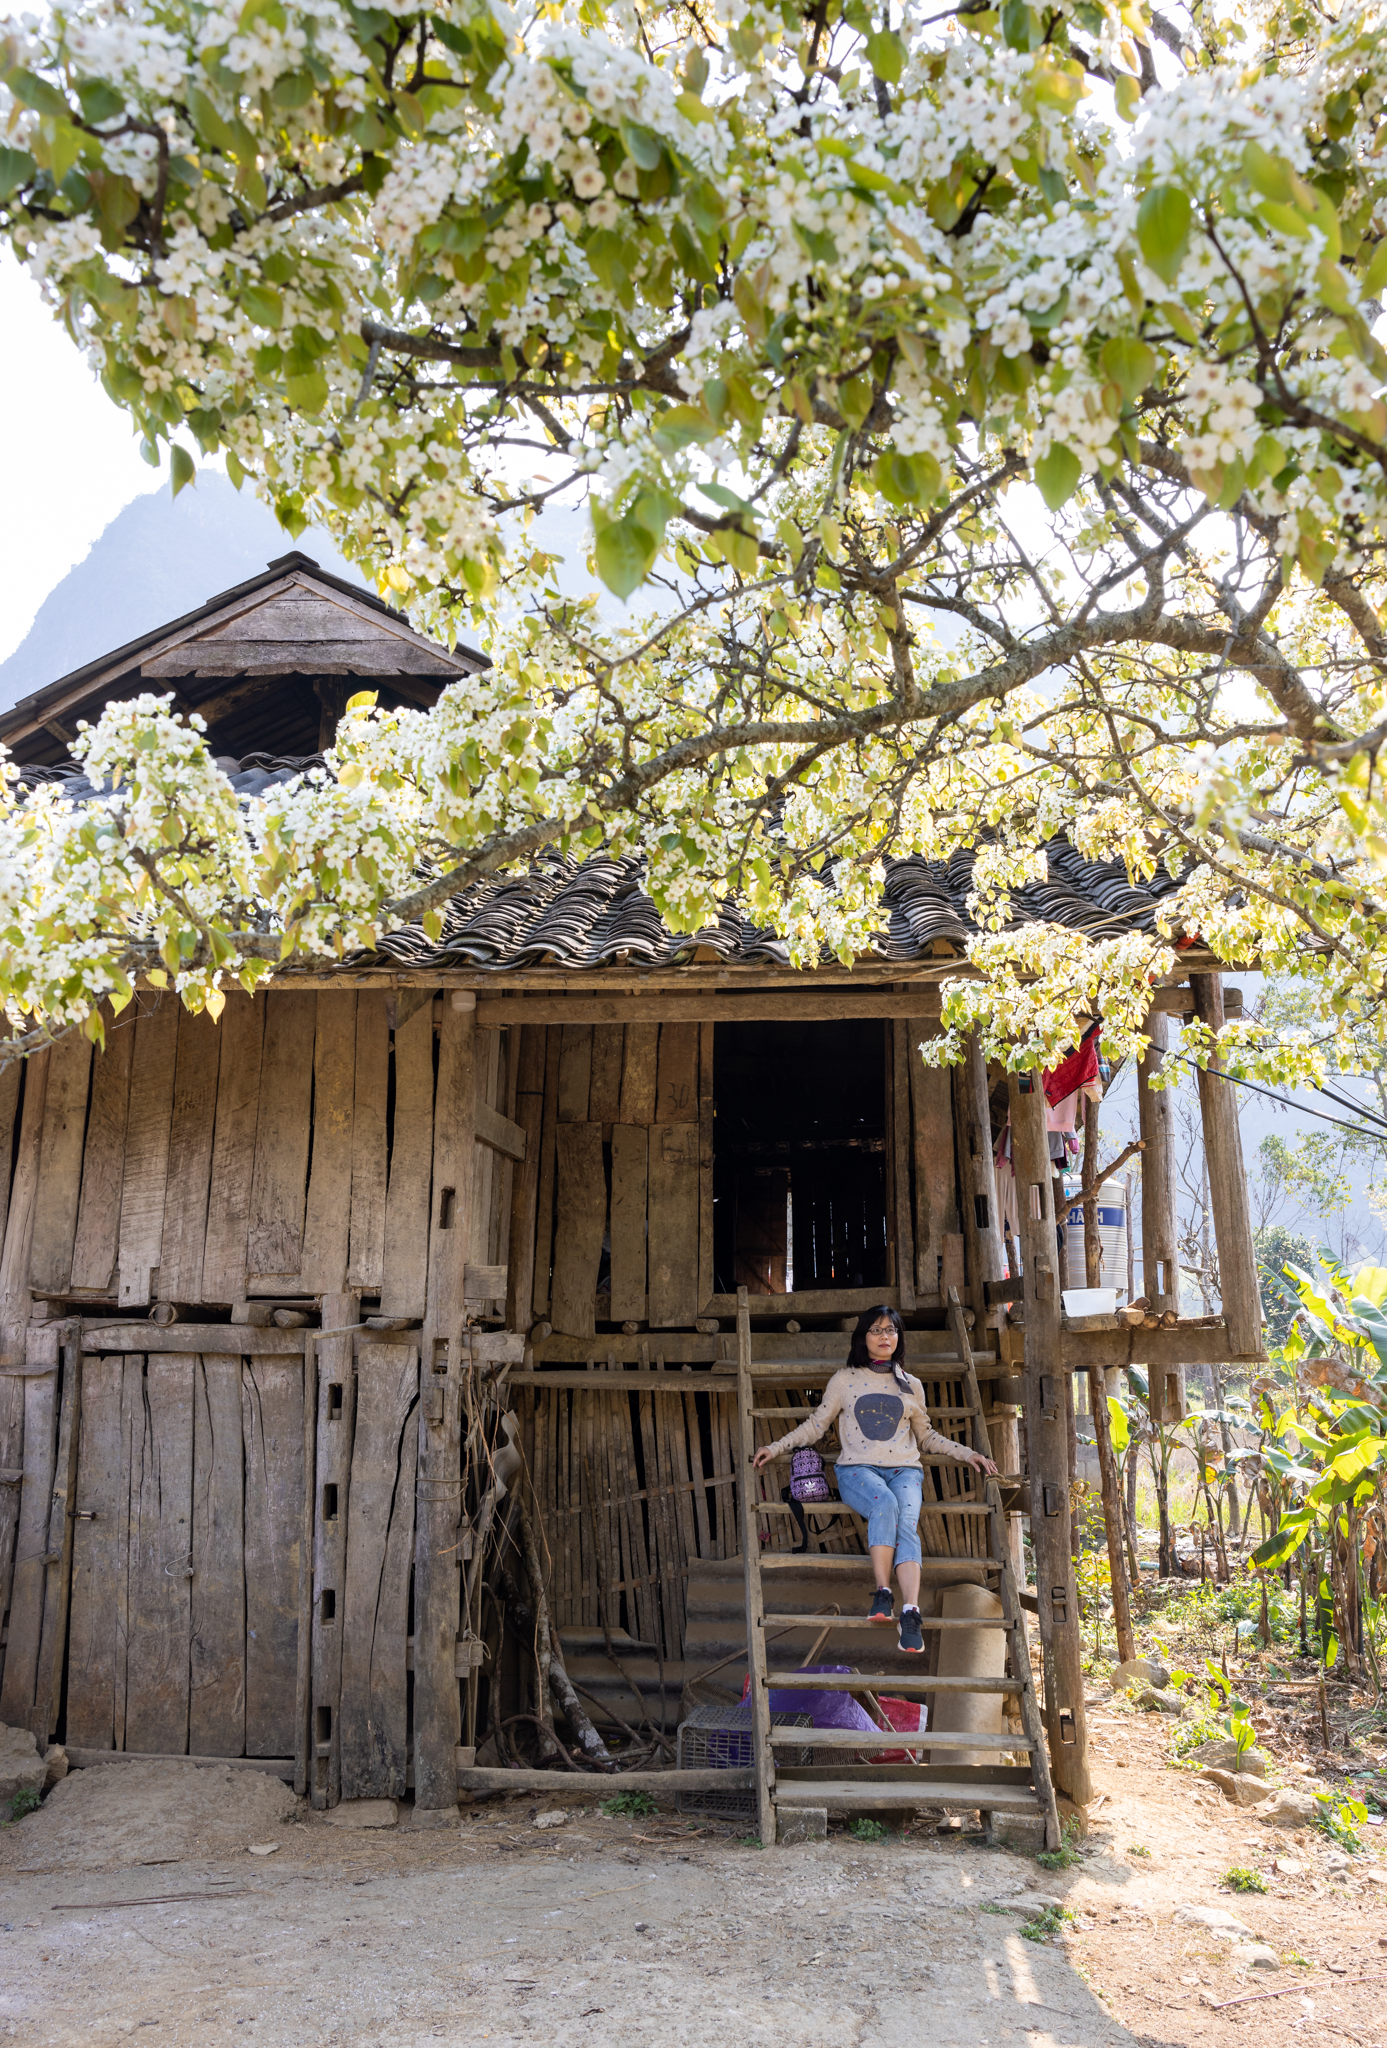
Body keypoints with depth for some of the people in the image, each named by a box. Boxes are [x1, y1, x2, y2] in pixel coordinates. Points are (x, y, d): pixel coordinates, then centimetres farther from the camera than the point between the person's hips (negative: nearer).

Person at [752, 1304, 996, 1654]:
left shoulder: (911, 1386, 19)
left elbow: (925, 1435, 28)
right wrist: (775, 1448, 8)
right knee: (885, 1503, -36)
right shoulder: (844, 1380, 13)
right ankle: (883, 1594, -34)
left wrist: (966, 1453, 19)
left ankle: (910, 1613, -42)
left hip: (904, 1469, 2)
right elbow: (815, 1426, 17)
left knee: (906, 1522, -30)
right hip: (857, 1469, -1)